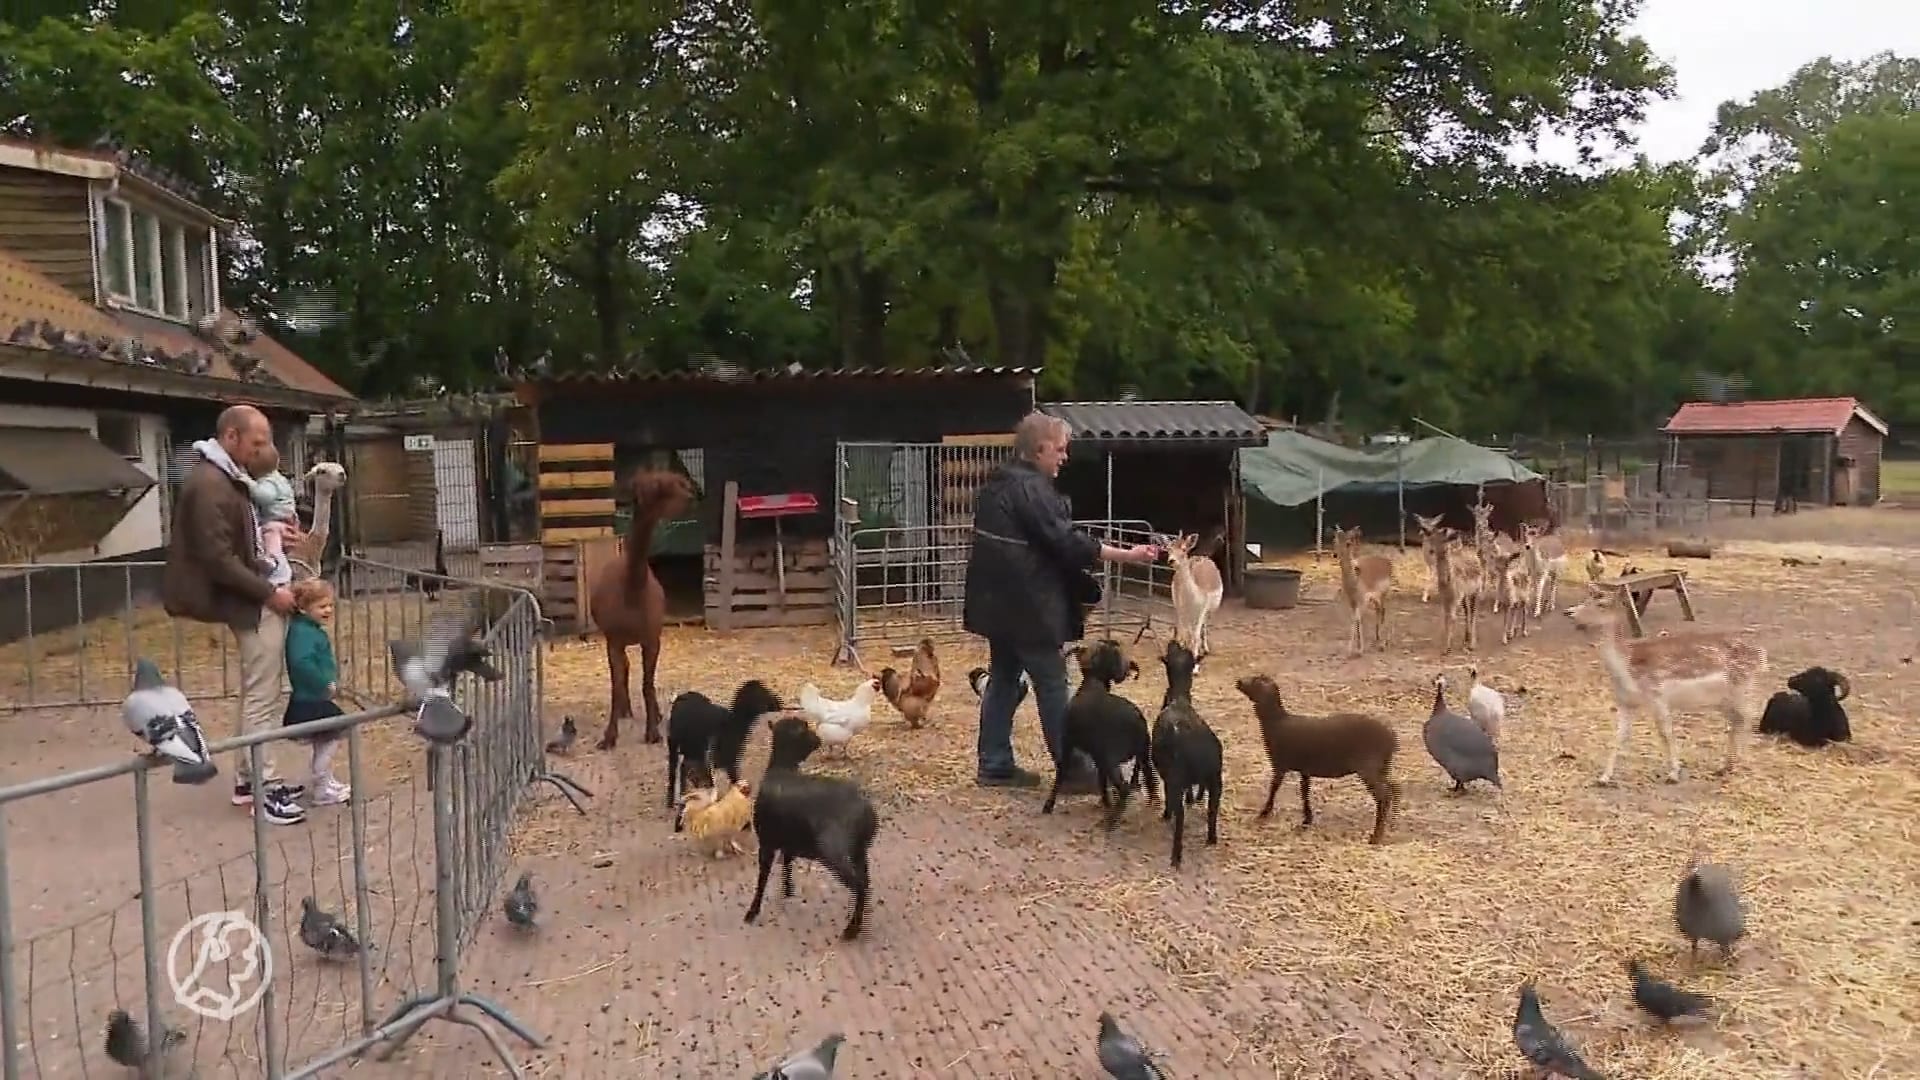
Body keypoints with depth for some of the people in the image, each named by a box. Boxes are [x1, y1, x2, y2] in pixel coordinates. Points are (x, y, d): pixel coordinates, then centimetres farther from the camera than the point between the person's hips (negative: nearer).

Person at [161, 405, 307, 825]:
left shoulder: (228, 476, 13)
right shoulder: (208, 484, -19)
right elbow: (218, 560, -22)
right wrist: (269, 593, -18)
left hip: (254, 596, 10)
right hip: (250, 602, -10)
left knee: (256, 694, 16)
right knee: (262, 698, -4)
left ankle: (248, 780, 25)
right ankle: (263, 789, 4)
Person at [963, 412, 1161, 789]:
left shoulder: (998, 484, 13)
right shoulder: (1031, 489, -17)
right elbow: (1067, 542, -22)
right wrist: (1128, 555, -18)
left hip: (998, 601, 10)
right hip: (1028, 605, -9)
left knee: (1003, 679, 13)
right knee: (1052, 685, -1)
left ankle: (995, 765, 17)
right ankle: (1073, 769, 6)